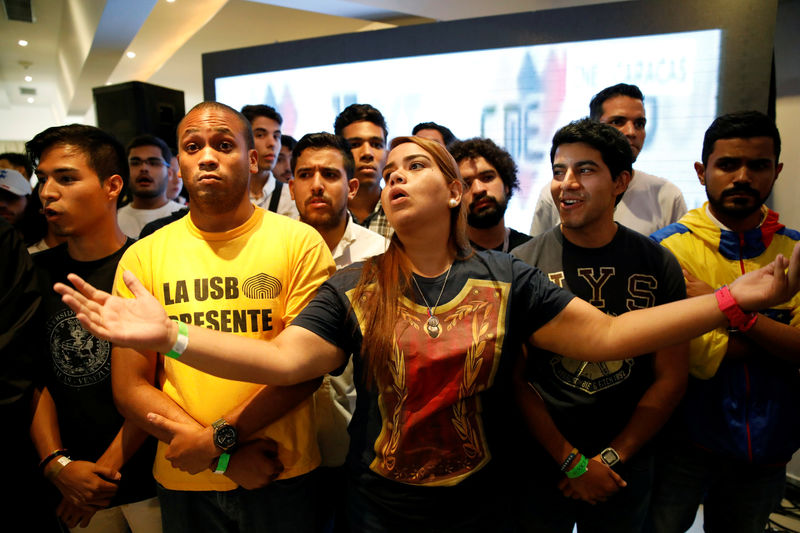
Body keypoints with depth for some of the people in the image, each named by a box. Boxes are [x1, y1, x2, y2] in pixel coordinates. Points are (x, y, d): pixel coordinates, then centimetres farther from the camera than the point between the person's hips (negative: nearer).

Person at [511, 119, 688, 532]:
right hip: (541, 464, -1)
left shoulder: (659, 264, -4)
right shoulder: (522, 263, -10)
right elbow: (514, 377, -10)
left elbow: (671, 377, -2)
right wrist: (572, 462, -12)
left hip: (627, 468, 2)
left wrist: (610, 459, -8)